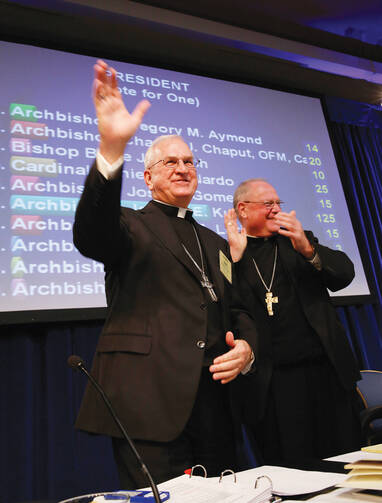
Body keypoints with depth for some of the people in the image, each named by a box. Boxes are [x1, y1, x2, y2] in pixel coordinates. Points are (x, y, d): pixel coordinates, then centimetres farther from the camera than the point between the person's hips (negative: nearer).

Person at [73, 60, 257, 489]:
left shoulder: (215, 244, 19)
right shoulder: (131, 227, 2)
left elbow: (237, 311, 19)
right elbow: (90, 236, -22)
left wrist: (246, 347, -3)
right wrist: (111, 150, -36)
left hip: (214, 401, 6)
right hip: (150, 403, -5)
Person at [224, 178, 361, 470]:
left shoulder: (299, 241, 12)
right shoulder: (228, 256, 2)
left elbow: (345, 274, 1)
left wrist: (308, 249, -16)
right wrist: (236, 255, -16)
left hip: (327, 370, 3)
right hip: (273, 382, -3)